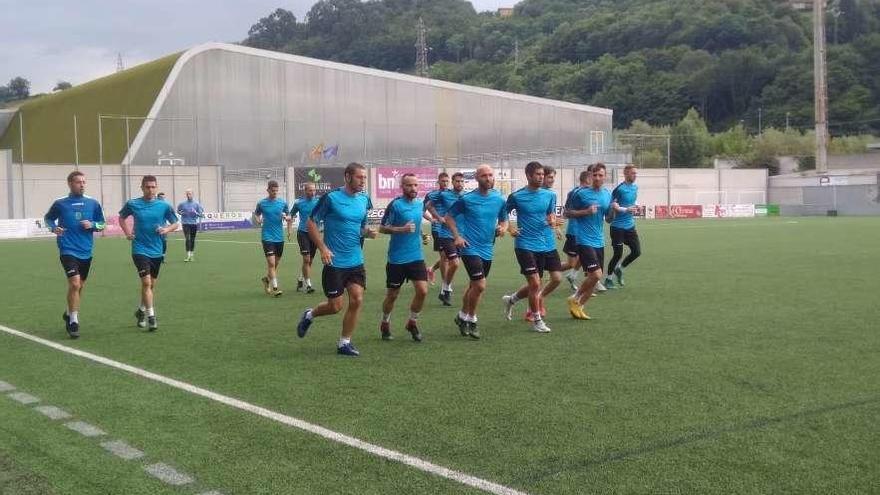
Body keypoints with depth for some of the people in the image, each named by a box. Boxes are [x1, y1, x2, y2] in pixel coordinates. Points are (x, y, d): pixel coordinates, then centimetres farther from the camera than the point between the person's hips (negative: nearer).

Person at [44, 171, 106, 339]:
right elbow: (48, 218, 13)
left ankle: (70, 314, 40)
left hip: (86, 252, 4)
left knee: (80, 285, 16)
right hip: (68, 250, -4)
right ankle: (73, 322, -7)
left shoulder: (93, 203, 3)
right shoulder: (60, 203, -2)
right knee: (74, 283, -18)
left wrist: (92, 225, -9)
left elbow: (102, 224, 11)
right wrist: (53, 227, -7)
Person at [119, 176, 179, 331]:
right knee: (146, 282, -14)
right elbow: (122, 217, 16)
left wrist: (166, 229, -13)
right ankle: (151, 316, -7)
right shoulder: (132, 204, -2)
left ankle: (141, 311, 35)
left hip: (156, 251, 3)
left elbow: (175, 224, 7)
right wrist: (127, 232, 2)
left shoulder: (164, 206, -1)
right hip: (140, 250, -3)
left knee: (152, 284, 14)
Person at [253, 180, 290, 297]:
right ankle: (274, 287, -9)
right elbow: (256, 215, 13)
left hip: (279, 237, 3)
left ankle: (266, 278, 38)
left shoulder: (283, 203, 4)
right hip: (267, 237, -3)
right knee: (271, 262, -13)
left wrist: (286, 218, -10)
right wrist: (258, 221, -9)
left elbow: (289, 217, 13)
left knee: (276, 263, 12)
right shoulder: (261, 203, 0)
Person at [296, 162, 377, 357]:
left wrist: (368, 232, -4)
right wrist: (323, 248, -15)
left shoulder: (364, 199, 6)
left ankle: (344, 343, 12)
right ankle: (309, 315, 30)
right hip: (334, 261, -5)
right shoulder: (331, 197, -11)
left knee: (357, 300, -3)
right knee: (335, 306, -1)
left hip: (356, 261, 5)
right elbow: (311, 223, -6)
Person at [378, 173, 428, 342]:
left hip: (416, 257, 4)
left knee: (422, 291, -8)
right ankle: (385, 324, 31)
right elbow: (382, 228, -10)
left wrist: (421, 237, 8)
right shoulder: (395, 204, -12)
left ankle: (412, 322, 15)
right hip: (396, 259, -4)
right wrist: (401, 229, -22)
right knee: (392, 295, 7)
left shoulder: (420, 204, 7)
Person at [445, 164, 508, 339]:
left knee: (474, 286, 16)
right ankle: (471, 320, 7)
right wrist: (457, 236, -10)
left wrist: (502, 228, -6)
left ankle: (462, 316, 34)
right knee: (480, 285, -14)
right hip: (470, 248, -5)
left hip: (487, 249, 5)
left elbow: (503, 219, 16)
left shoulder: (499, 199, 2)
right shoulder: (466, 199, -10)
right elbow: (449, 216, 0)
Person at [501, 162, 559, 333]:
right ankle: (537, 320, 10)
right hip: (525, 245, -5)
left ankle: (511, 299, 37)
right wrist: (509, 227, -10)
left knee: (538, 284, 10)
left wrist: (552, 220, -4)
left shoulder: (550, 195, 6)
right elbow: (504, 214, 7)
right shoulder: (516, 196, -6)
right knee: (535, 283, -8)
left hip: (547, 245, 5)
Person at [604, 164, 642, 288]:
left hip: (630, 226, 7)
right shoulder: (619, 189, -15)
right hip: (618, 226, -7)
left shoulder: (635, 187, 10)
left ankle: (619, 269, 24)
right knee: (618, 254, -3)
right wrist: (626, 209, -26)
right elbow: (612, 206, -18)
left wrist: (634, 209, 11)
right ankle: (608, 279, 14)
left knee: (637, 251, 1)